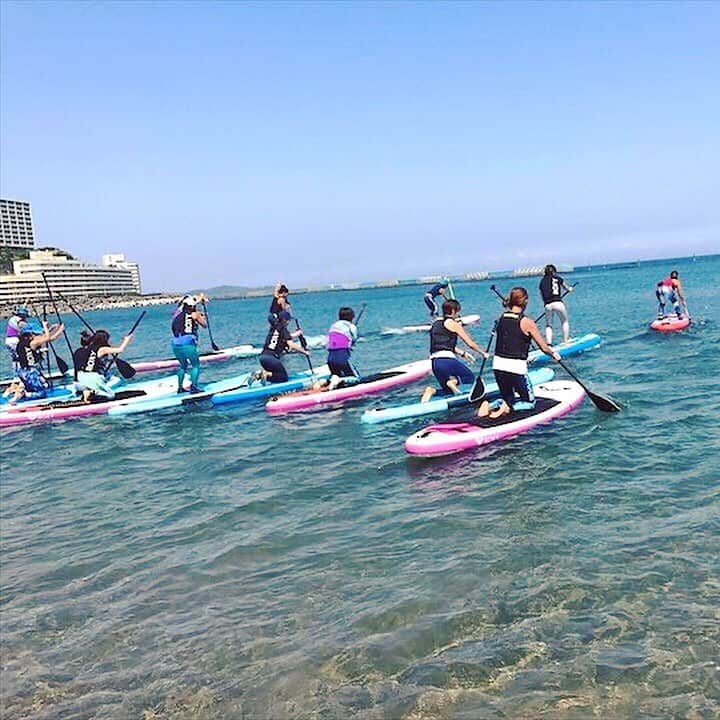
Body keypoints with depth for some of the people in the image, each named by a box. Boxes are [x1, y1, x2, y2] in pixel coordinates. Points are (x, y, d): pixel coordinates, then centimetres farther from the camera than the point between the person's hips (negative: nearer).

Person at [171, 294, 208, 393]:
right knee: (195, 365, 8)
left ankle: (180, 387, 23)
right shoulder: (194, 314, 4)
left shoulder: (177, 314, 15)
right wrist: (203, 317, 36)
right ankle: (193, 387, -4)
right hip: (188, 344, -5)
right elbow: (204, 325, 14)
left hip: (175, 345, 5)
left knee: (182, 366, 23)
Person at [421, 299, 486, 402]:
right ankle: (454, 381, -13)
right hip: (447, 360, -7)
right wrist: (483, 353, 19)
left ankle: (432, 390, -8)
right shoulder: (452, 324, -1)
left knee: (449, 391, 20)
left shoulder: (436, 323, 19)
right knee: (470, 377, 16)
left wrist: (463, 353, 29)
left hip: (434, 362, 7)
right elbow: (470, 343, 4)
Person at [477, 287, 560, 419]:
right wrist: (554, 354, 16)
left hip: (498, 365, 5)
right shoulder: (527, 322, -10)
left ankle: (489, 406, -2)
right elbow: (544, 348, -5)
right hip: (516, 368, -5)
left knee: (508, 398, 25)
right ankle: (508, 408, -12)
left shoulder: (501, 318, 5)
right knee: (529, 402, 15)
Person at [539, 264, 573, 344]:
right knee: (565, 322, 17)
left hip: (547, 305, 2)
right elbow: (566, 288, 26)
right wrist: (570, 288, 49)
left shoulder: (542, 281, 16)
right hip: (558, 303, -2)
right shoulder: (557, 278, 10)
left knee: (548, 325, 14)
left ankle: (548, 343, -1)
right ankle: (566, 340, 14)